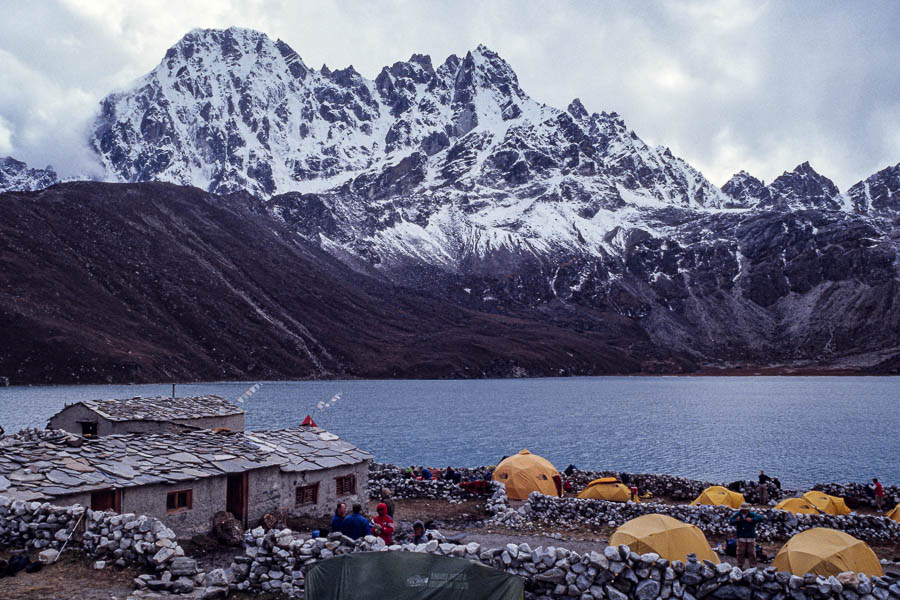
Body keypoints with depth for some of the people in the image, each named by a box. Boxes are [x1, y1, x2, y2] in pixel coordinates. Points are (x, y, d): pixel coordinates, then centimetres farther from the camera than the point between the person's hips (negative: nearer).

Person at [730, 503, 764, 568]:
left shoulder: (751, 515, -3)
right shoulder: (737, 514, -1)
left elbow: (760, 518, -12)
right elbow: (731, 521, -2)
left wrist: (752, 520, -24)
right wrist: (736, 520, -24)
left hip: (750, 537, 0)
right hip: (741, 537, 0)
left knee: (752, 552, 5)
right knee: (740, 552, 4)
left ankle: (753, 566, 17)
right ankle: (740, 565, 18)